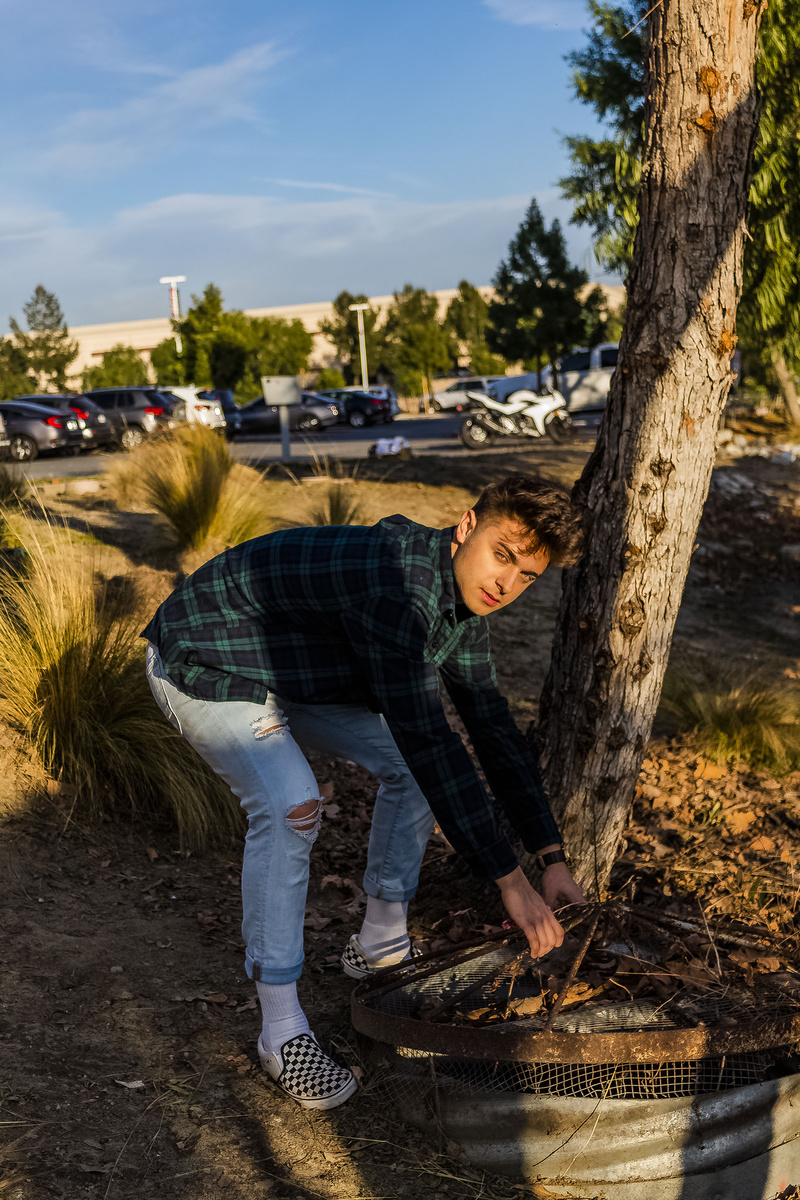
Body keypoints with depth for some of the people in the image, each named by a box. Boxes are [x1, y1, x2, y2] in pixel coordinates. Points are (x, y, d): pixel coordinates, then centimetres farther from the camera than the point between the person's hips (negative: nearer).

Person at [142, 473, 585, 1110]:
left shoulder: (461, 594, -7)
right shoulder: (396, 585, -37)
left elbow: (493, 727, -1)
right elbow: (425, 739, -42)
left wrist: (553, 858, -4)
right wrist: (510, 880, -38)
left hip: (292, 670, 9)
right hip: (205, 665, -9)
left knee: (411, 766, 4)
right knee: (291, 808, -27)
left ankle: (381, 943, 20)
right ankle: (282, 1027, -12)